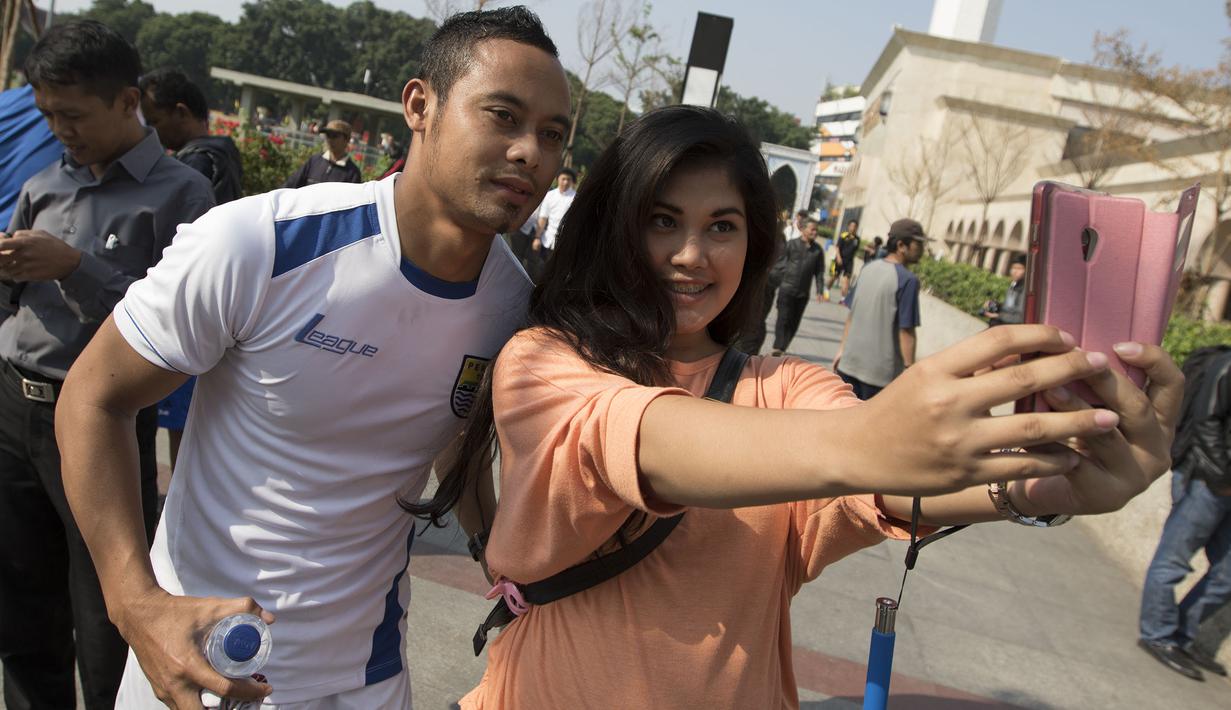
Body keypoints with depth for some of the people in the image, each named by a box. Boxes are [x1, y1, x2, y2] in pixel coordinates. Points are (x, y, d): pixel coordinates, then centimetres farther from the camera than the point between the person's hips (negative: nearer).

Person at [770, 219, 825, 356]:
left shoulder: (818, 250, 7)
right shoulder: (791, 244, -2)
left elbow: (819, 271, 11)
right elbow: (779, 264, 0)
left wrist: (819, 290, 5)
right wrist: (775, 282, -6)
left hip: (803, 293, 3)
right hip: (787, 288, -3)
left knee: (794, 322, 5)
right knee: (784, 318, -7)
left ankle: (781, 348, 14)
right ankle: (778, 347, -5)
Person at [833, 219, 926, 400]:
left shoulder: (868, 269, 6)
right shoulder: (908, 280, -15)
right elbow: (906, 331, -18)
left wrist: (842, 348, 19)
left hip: (851, 360, 6)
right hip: (881, 369, -6)